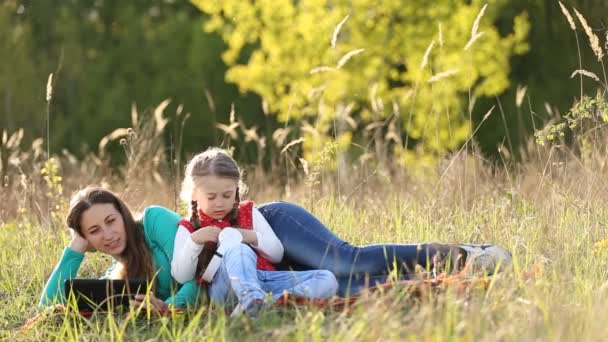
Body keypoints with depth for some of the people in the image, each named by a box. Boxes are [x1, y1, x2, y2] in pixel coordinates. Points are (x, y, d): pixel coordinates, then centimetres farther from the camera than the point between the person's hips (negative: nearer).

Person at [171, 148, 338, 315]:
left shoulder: (248, 212, 23)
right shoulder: (188, 229, 15)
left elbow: (277, 254, 17)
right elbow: (181, 276, 4)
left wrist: (253, 237, -1)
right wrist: (194, 241, -9)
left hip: (266, 280, 4)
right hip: (227, 288, -4)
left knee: (327, 280, -17)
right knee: (238, 251, -36)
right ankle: (253, 301, -62)